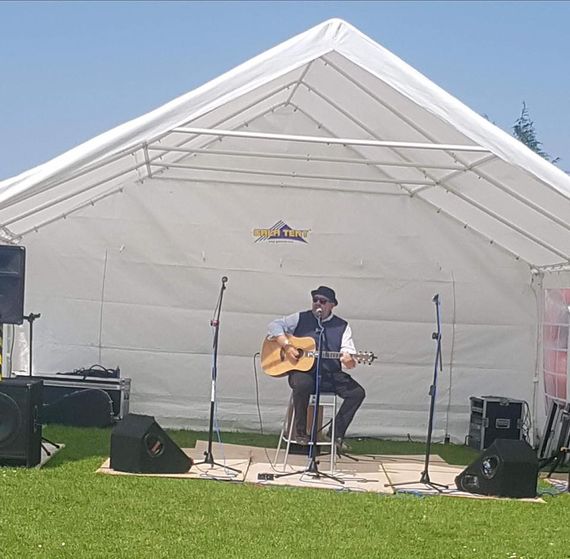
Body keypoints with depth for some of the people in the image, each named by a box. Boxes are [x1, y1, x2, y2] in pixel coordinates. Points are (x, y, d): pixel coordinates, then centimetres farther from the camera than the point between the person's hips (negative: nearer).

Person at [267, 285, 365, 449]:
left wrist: (349, 361, -25)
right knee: (302, 384, -37)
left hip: (331, 376, 2)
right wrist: (287, 346, -14)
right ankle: (300, 430, -15)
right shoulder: (301, 318, 6)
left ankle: (337, 433, -4)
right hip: (303, 370, -2)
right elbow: (274, 326, 1)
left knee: (357, 392, -20)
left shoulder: (342, 326, 8)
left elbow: (348, 355, 0)